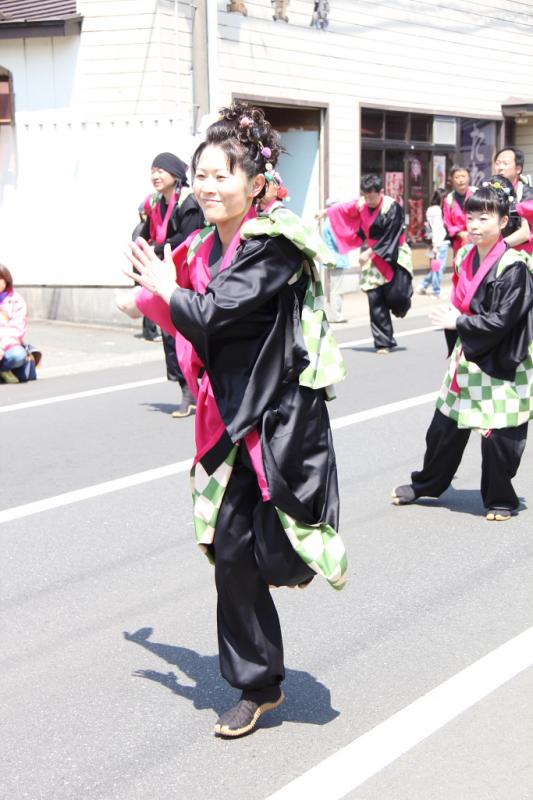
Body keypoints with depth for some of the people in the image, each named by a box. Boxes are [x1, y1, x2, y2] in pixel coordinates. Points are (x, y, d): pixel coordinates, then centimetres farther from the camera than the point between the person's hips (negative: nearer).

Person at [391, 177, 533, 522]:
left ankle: (500, 500, 23)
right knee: (445, 426, 14)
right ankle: (426, 484, 32)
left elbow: (502, 320, -21)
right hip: (466, 357, 7)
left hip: (500, 364, -6)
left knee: (498, 436, 3)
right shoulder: (465, 256, 6)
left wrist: (458, 322, -17)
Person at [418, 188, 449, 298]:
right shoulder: (437, 210, -12)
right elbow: (436, 228, -17)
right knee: (438, 268, -3)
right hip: (441, 243, -9)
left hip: (437, 243, 9)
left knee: (436, 267, 16)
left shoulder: (430, 209, 14)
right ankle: (436, 292, 1)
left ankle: (424, 286, 18)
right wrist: (435, 245, -19)